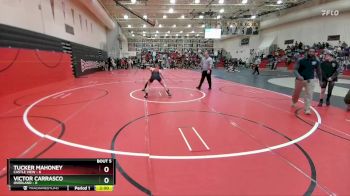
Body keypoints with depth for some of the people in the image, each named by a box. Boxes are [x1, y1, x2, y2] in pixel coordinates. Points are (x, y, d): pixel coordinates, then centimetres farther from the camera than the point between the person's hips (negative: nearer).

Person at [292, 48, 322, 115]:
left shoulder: (316, 61, -2)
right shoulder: (301, 60, -11)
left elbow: (318, 71, 10)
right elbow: (295, 69, -13)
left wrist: (320, 80, 15)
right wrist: (298, 76, -31)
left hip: (310, 80, 1)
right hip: (300, 79, -1)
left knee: (309, 94, -9)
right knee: (296, 94, 13)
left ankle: (307, 109, 0)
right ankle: (294, 102, 44)